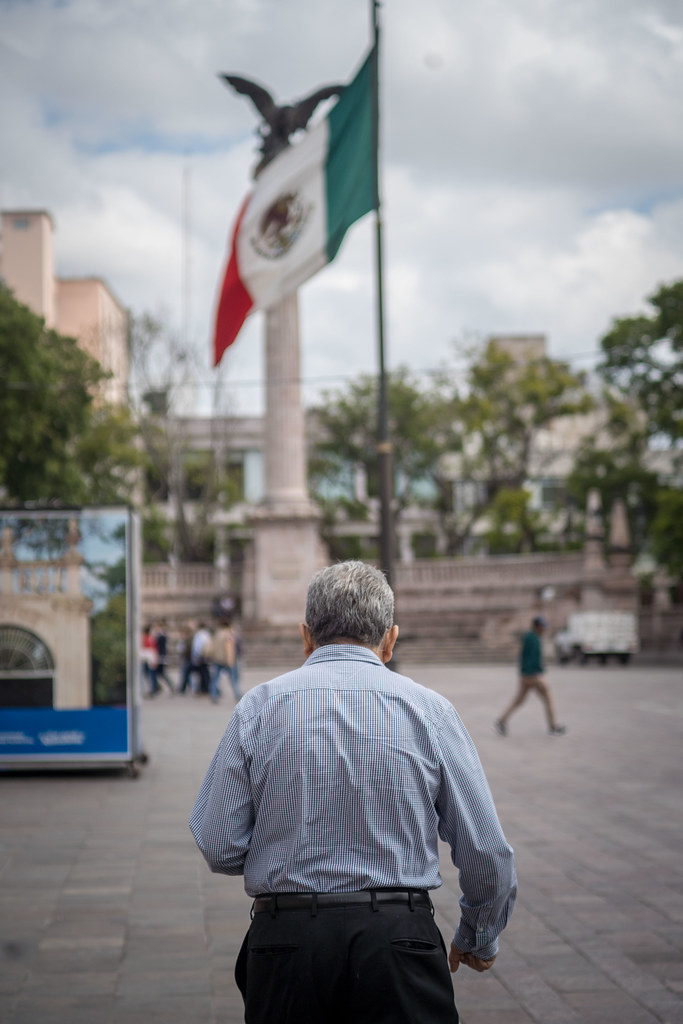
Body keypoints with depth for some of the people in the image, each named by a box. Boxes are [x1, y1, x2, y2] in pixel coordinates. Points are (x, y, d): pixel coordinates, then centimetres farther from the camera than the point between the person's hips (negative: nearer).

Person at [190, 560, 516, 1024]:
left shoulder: (259, 707, 1)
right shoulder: (430, 710, 0)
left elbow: (220, 848, -1)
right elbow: (487, 855, 1)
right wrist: (479, 939, 19)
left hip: (286, 938, 1)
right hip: (398, 939, -1)